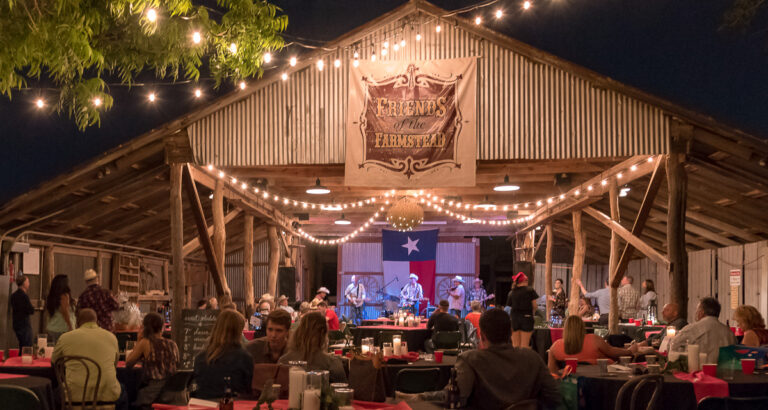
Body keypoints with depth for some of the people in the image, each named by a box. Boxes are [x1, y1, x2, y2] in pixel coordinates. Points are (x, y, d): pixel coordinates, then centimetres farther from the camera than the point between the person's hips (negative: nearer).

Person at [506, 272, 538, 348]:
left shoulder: (511, 293, 3)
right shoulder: (530, 290, -3)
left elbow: (510, 307, 1)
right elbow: (534, 306, -3)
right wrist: (532, 314, 14)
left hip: (514, 317, 3)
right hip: (526, 317, -3)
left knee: (515, 345, 8)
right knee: (524, 345, -1)